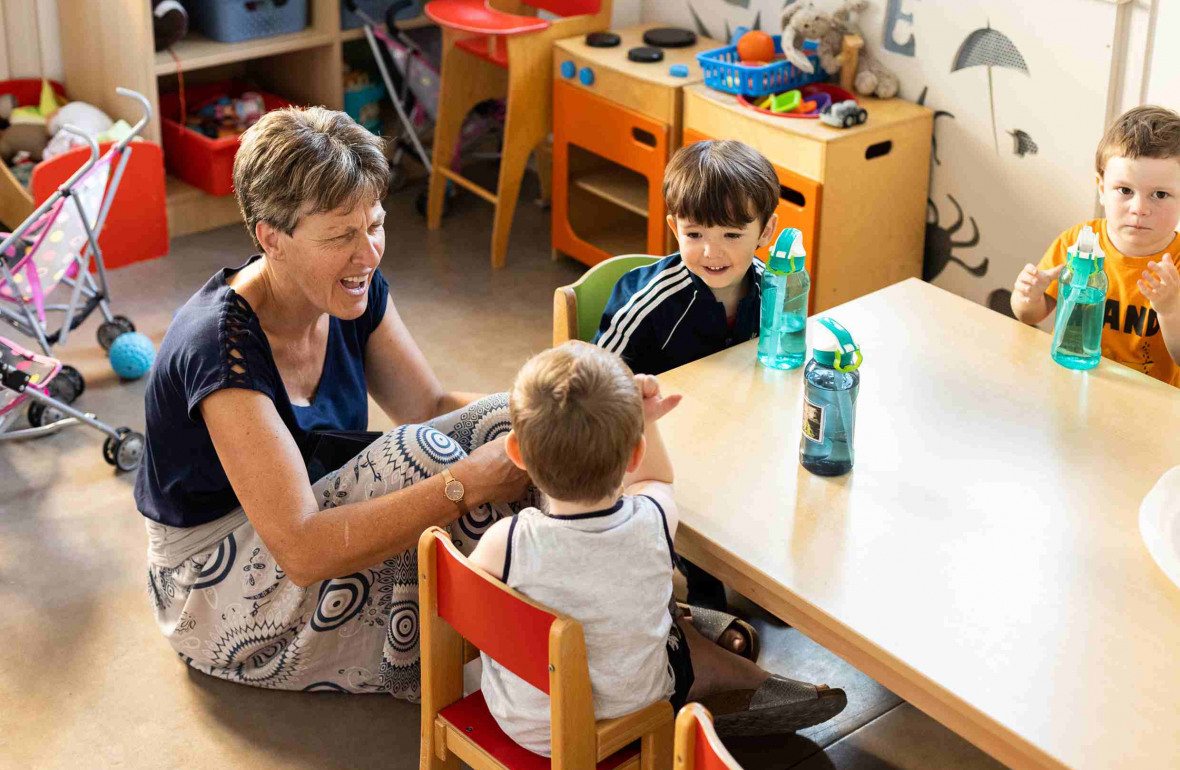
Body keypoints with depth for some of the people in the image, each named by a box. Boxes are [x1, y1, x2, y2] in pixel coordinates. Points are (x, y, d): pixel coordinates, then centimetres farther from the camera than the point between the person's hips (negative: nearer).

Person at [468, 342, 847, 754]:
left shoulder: (506, 544, -32)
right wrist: (643, 422, -12)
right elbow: (656, 477, 3)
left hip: (527, 727, 0)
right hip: (632, 710, 0)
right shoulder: (654, 520, -24)